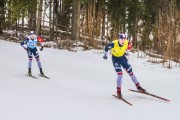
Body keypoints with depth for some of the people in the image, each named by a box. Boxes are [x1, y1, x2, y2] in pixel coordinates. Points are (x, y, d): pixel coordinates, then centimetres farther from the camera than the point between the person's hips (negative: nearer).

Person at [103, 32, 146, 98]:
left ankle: (138, 86, 21)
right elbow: (107, 47, -13)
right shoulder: (114, 43, -32)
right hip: (115, 59, -4)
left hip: (122, 57, 4)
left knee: (130, 72, 5)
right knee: (120, 74, -17)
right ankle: (118, 91, -3)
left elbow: (130, 45, 4)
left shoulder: (127, 43, -22)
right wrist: (105, 55, 0)